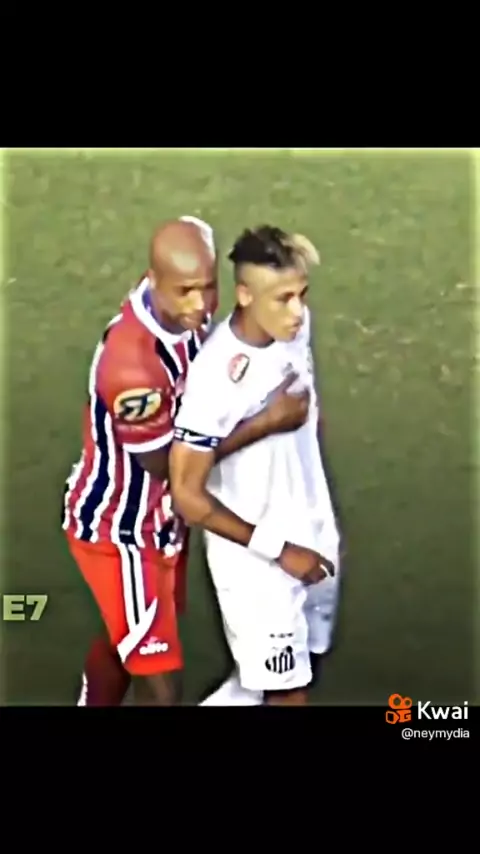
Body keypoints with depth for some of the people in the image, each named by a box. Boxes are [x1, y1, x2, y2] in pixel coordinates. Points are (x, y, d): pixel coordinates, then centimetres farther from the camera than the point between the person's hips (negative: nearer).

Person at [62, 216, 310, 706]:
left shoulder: (183, 308, -13)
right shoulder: (132, 361, -37)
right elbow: (164, 462, -23)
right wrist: (265, 423, -23)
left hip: (158, 514, 8)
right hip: (119, 527, -8)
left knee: (125, 639, 29)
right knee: (160, 682, 0)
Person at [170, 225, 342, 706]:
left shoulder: (295, 325, -9)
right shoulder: (216, 378, -29)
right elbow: (187, 496, -23)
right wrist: (278, 550, -19)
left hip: (312, 533, 7)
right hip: (256, 559, -7)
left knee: (303, 671, 22)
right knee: (288, 692, 5)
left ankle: (227, 700, 44)